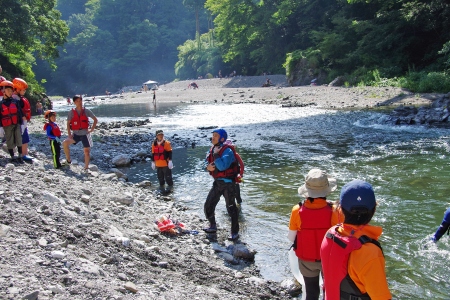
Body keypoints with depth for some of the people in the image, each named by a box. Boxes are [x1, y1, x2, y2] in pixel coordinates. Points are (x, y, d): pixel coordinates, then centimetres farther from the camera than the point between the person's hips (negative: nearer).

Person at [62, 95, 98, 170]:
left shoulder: (86, 111, -2)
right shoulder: (71, 112, -1)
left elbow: (95, 120, 7)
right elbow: (68, 123, 5)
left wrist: (92, 129, -1)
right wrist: (69, 134, -5)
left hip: (85, 134, 0)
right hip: (76, 134, 0)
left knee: (87, 151, -1)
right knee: (65, 143, -22)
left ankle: (86, 168, 12)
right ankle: (68, 160, -4)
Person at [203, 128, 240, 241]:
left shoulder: (227, 151, -19)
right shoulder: (212, 149, 7)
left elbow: (222, 166, -33)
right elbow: (209, 163, 16)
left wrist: (216, 154, -24)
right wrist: (208, 167, -7)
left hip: (227, 182, -8)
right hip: (217, 182, 8)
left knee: (231, 208, 0)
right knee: (208, 206, 10)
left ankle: (235, 232, 10)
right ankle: (212, 226, 31)